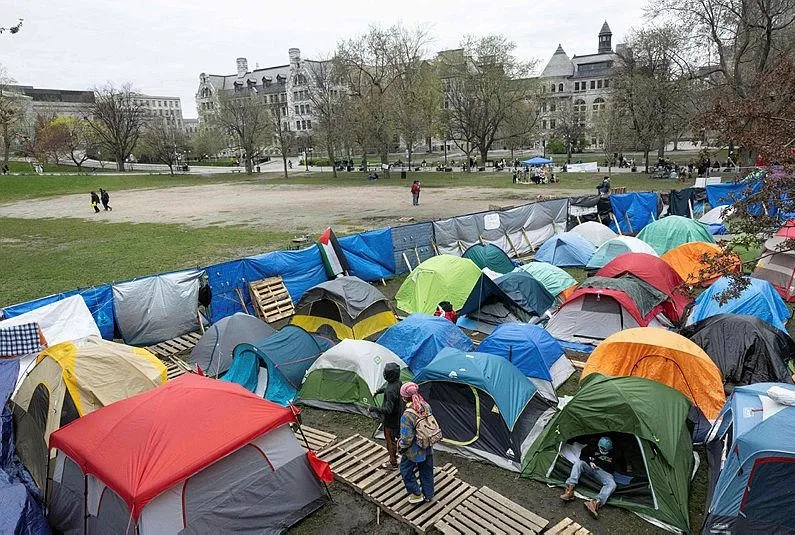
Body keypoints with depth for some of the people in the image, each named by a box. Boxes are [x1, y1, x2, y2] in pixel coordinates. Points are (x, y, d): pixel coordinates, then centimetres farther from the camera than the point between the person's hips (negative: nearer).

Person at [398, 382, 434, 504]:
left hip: (413, 451, -6)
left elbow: (407, 438, -25)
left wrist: (400, 447, -5)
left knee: (406, 471, 21)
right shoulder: (426, 406, -11)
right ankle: (428, 495, 40)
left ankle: (417, 494, 29)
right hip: (427, 449, 6)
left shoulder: (407, 415, -30)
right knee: (427, 471, 24)